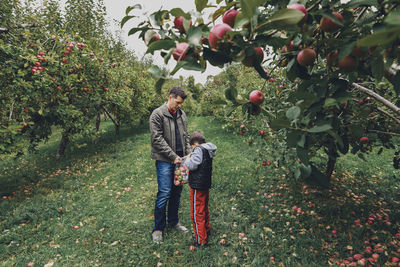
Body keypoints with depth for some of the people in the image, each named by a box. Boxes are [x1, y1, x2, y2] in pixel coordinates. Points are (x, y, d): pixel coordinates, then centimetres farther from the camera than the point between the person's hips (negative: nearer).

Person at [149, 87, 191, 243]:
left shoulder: (182, 114, 11)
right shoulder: (157, 114, -8)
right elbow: (157, 139, -13)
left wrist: (189, 153, 2)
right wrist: (173, 156, -15)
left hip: (179, 159, 6)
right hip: (164, 160, -6)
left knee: (177, 192, 14)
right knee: (164, 193, -4)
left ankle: (174, 221, 33)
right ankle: (158, 228, 15)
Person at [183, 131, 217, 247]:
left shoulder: (199, 149, -18)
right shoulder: (208, 150, 8)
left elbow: (192, 164, -26)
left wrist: (186, 161, -7)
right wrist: (191, 158, 7)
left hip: (198, 186, -9)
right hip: (206, 185, 9)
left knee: (197, 213, 3)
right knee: (204, 210, 25)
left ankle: (200, 240, 14)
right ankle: (206, 231, 43)